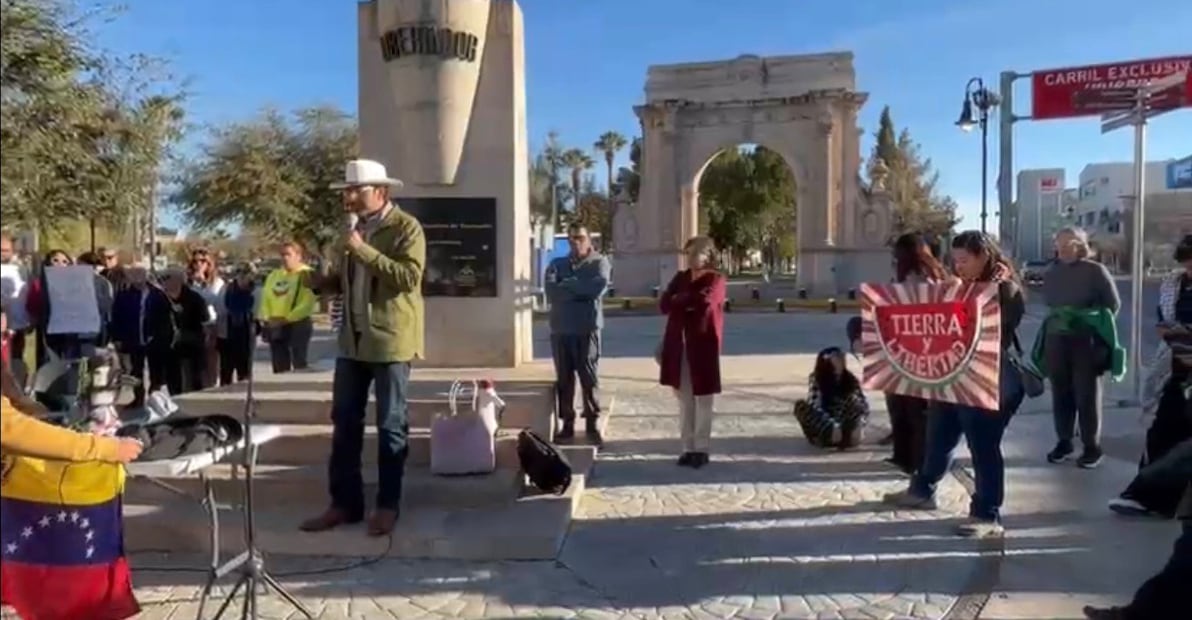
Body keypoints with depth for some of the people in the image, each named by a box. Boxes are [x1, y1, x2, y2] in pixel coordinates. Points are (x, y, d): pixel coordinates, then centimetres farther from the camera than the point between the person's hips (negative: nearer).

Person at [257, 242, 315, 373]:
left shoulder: (306, 274, -7)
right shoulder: (274, 275, 13)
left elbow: (307, 303, -16)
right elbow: (265, 299, 12)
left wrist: (287, 318, -20)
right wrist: (265, 317, -6)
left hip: (298, 324, -6)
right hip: (275, 327, 6)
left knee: (299, 363, -2)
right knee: (279, 366, 11)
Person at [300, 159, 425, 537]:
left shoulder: (406, 227, -8)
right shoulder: (356, 228, 16)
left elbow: (408, 278, -22)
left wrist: (364, 250, -22)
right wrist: (325, 281, 5)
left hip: (389, 339, -7)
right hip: (353, 338, 8)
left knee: (391, 426, 2)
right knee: (344, 421, 9)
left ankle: (388, 506, 13)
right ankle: (344, 503, 19)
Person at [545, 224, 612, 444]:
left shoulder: (599, 262, 4)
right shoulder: (557, 264, 12)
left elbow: (598, 287, -16)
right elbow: (551, 291, -6)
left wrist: (568, 284, -6)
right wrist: (581, 290, -12)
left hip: (587, 329, -3)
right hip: (560, 329, 3)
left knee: (590, 378, 0)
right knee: (564, 379, 7)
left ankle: (592, 424, 10)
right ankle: (567, 424, 16)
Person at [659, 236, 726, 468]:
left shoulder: (716, 279, -2)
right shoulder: (680, 278, 14)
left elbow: (705, 302, -22)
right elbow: (663, 305, 2)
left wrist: (680, 299, -6)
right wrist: (689, 301, -11)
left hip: (703, 345, -5)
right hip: (678, 346, 5)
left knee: (703, 399, 1)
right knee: (684, 399, 8)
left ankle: (702, 449, 8)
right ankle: (689, 447, 15)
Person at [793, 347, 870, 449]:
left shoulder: (850, 380, -5)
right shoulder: (816, 379, -13)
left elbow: (863, 405, -11)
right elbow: (815, 406, -25)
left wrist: (859, 425, -30)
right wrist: (832, 427, -39)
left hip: (844, 426, 2)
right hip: (824, 427, -2)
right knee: (801, 405, -28)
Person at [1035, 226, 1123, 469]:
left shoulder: (1095, 270, -4)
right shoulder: (1052, 273, 9)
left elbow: (1113, 304, -1)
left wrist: (1096, 324, -4)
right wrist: (1057, 320, 6)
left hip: (1087, 341, -4)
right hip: (1056, 340, 4)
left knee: (1087, 394, 0)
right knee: (1061, 393, 8)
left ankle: (1092, 447, 9)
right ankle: (1064, 442, 18)